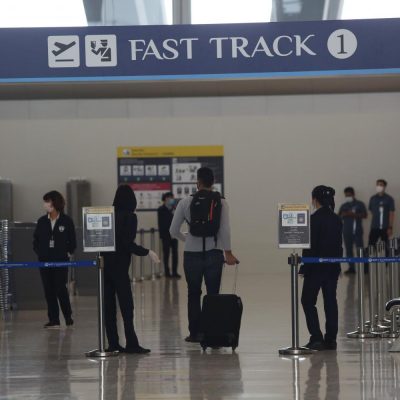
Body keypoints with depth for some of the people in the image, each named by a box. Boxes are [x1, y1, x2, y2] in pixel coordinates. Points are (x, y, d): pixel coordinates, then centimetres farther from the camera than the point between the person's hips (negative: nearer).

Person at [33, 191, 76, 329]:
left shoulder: (66, 221, -2)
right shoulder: (42, 221, 7)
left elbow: (72, 241, 4)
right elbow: (36, 239, 13)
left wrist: (69, 253, -4)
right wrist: (39, 252, 2)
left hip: (61, 260, -4)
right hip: (45, 261, 4)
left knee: (61, 289, -6)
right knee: (49, 290, 4)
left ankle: (68, 317, 9)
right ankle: (53, 320, 9)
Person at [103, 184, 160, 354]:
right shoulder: (129, 217, -8)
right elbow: (128, 244, -16)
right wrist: (147, 252, -8)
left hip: (106, 263, 6)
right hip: (119, 265, -6)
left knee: (109, 305, 8)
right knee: (126, 305, -3)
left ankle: (113, 343, 9)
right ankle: (131, 344, -5)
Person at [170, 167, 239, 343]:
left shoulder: (186, 202, -3)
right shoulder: (221, 202, -3)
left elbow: (173, 231, 1)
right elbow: (225, 230, -9)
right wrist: (228, 253, 0)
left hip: (192, 254, 0)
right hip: (214, 254, 0)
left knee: (193, 294, 11)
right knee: (213, 295, 5)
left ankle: (195, 333, 12)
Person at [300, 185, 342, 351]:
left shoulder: (314, 219, -14)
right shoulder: (337, 219, 6)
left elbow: (311, 245, -15)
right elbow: (339, 244, 11)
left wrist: (305, 267, -8)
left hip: (316, 267, -6)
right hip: (333, 267, 6)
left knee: (308, 301, 3)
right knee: (330, 301, 9)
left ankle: (316, 338, -7)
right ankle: (331, 339, 9)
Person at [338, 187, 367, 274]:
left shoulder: (360, 204, 5)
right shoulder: (343, 206, 15)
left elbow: (365, 215, -2)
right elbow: (339, 216, 13)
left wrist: (354, 215, -15)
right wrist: (343, 215, -9)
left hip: (357, 231, -4)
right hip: (347, 231, 4)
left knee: (360, 249, -10)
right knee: (349, 250, 2)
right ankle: (351, 268, 5)